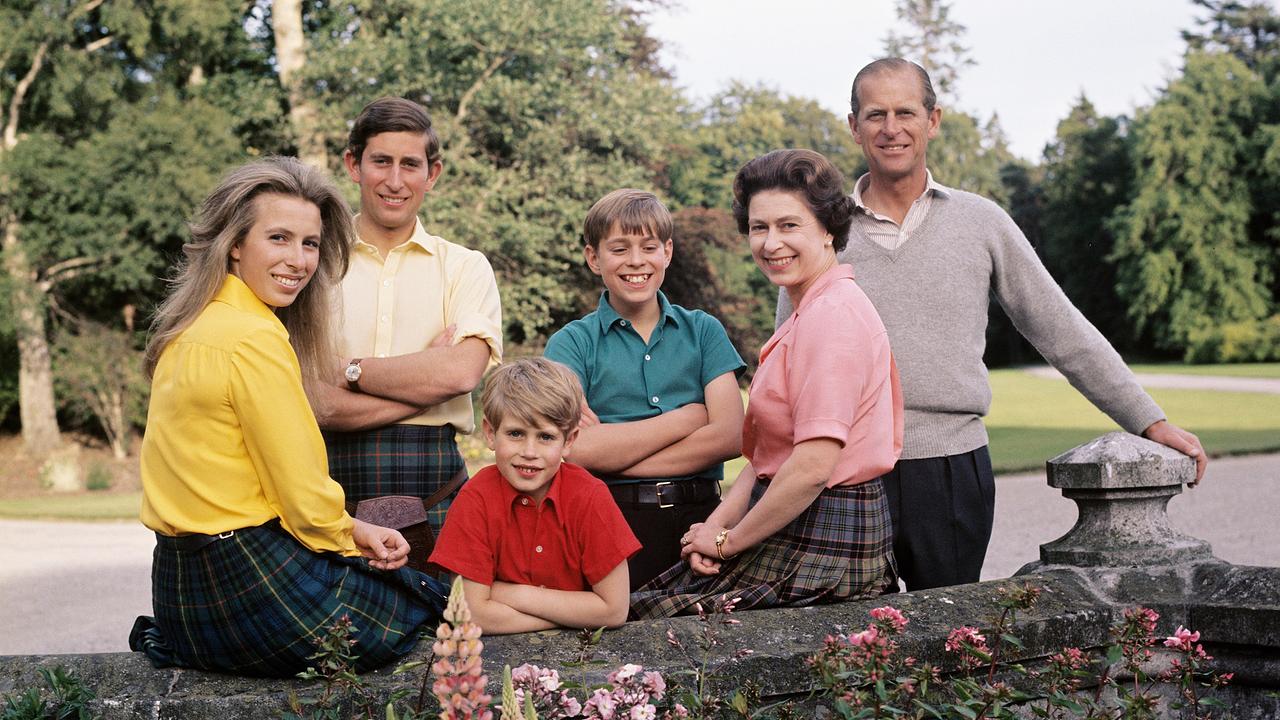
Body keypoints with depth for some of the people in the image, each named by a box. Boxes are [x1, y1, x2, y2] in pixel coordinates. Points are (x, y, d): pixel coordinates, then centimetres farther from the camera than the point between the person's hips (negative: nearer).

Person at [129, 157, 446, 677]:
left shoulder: (192, 328, 10)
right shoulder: (254, 337, -18)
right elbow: (304, 498, -16)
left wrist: (349, 529, 10)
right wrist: (348, 538, 4)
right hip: (253, 585, -8)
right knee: (428, 602, 12)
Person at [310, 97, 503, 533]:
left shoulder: (465, 268, 9)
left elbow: (462, 371, -9)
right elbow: (315, 404, -7)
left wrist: (351, 370, -5)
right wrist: (426, 379, -8)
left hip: (434, 495, 1)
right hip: (334, 495, 0)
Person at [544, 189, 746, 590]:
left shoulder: (703, 331, 9)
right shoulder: (572, 343, 3)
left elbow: (730, 436, -5)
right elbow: (575, 449, -12)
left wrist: (614, 453, -11)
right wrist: (687, 418, -7)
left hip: (698, 516, 2)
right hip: (613, 522, -2)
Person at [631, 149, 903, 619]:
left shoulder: (831, 315, -17)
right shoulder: (806, 315, 17)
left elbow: (813, 466, -24)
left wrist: (728, 542, -12)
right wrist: (718, 524, -1)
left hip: (823, 542, -9)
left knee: (641, 617, -8)